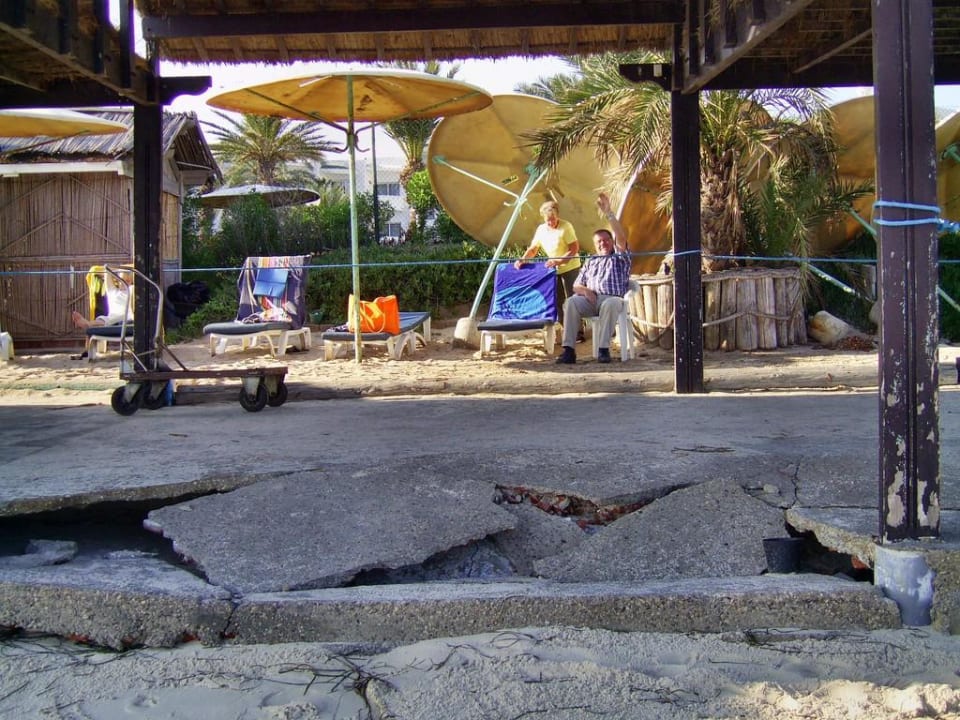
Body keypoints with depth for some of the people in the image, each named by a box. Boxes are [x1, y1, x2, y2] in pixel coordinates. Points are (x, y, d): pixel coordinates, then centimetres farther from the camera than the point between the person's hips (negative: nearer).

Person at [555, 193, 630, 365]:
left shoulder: (620, 257, 19)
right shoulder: (590, 261, 31)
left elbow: (621, 236, -2)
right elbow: (576, 285, 24)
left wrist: (608, 213, -9)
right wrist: (585, 290, -2)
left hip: (612, 298, -3)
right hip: (590, 299, 3)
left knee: (610, 304, -40)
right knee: (571, 302, -30)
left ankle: (603, 349, -40)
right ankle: (568, 349, -38)